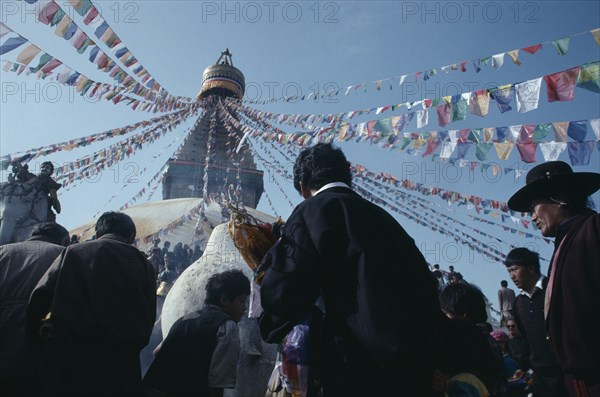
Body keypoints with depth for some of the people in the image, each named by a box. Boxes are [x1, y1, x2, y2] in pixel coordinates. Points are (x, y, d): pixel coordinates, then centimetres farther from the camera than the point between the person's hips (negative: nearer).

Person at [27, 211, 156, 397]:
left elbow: (40, 296, -1)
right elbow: (147, 321, 3)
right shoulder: (143, 264, 6)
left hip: (67, 357, 0)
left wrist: (35, 327, 16)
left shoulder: (72, 252, 7)